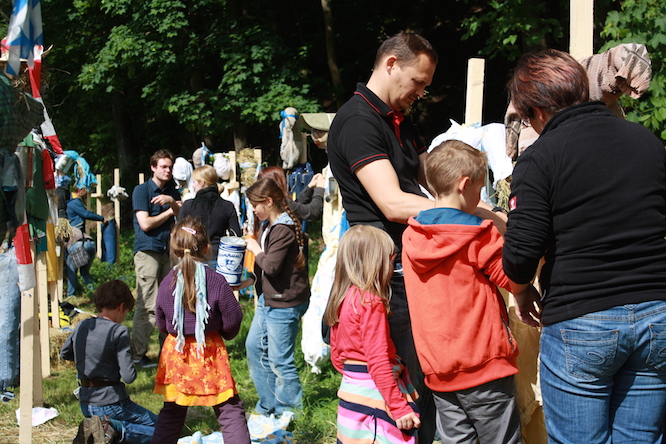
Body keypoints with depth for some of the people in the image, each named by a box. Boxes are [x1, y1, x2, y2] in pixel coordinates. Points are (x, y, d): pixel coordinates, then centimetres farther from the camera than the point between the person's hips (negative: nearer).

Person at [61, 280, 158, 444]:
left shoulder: (82, 326, 3)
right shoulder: (118, 331, -16)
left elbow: (64, 353, 21)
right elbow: (128, 376, -20)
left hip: (85, 404, 7)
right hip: (110, 402, -7)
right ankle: (112, 429, -14)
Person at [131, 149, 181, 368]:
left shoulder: (172, 192, 16)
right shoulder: (141, 190, -1)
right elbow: (145, 223, -10)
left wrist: (172, 201, -15)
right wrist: (169, 212, 0)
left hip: (167, 251, 6)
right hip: (147, 250, -6)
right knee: (148, 306, -9)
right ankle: (138, 354, -4)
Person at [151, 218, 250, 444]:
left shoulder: (167, 283, -4)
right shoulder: (217, 282, -13)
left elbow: (161, 324, 6)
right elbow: (232, 320, -7)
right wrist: (224, 335, 15)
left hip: (176, 352, 4)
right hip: (210, 354, -3)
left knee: (171, 412, 18)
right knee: (229, 411, 3)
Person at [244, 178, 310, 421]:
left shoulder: (284, 230, -20)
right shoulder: (267, 226, 10)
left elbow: (271, 266, -26)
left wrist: (256, 249, -11)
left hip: (284, 304, -11)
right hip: (268, 299, 11)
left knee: (279, 360, -3)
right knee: (254, 346, 15)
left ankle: (290, 412, 12)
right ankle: (268, 405, 26)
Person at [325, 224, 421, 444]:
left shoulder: (342, 300, 8)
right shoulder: (371, 303, -16)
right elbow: (378, 362, -20)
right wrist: (400, 408, -18)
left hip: (350, 391, 9)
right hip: (374, 398, -9)